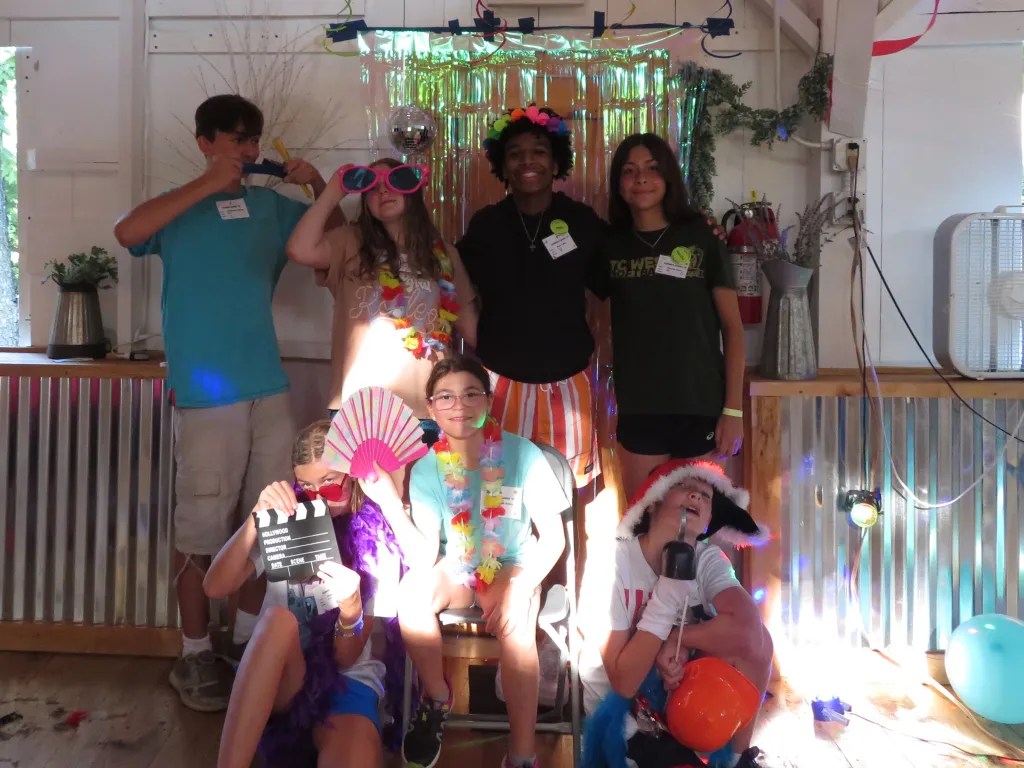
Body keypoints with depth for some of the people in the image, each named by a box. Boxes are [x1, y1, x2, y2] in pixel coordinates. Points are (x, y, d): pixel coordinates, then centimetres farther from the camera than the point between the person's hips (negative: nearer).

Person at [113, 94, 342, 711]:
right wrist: (208, 184, -16)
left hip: (270, 389, 4)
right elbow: (127, 233, -17)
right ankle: (195, 656, 15)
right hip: (207, 395, -4)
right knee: (202, 529, 0)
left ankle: (249, 637, 28)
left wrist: (318, 184, 3)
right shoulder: (179, 207, 2)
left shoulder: (272, 206, 13)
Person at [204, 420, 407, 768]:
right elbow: (216, 587, -11)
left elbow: (347, 658, -6)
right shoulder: (288, 521, 1)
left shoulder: (379, 541, -4)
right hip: (279, 678, 3)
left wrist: (351, 607, -28)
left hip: (348, 678, -2)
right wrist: (257, 517, -23)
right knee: (278, 618, -35)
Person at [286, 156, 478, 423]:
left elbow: (467, 318, 16)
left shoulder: (443, 253, 13)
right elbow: (300, 251, -12)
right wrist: (333, 192, -1)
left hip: (427, 405, 2)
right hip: (359, 404, -2)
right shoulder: (349, 243, 6)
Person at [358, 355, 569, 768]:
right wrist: (389, 502, -32)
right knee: (411, 590, -29)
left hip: (512, 568, -2)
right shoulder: (428, 467, -12)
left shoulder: (522, 454, -17)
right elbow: (425, 557, -20)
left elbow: (553, 537, -12)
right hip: (455, 568, 2)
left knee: (515, 623, -33)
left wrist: (520, 588, -26)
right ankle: (437, 697, -3)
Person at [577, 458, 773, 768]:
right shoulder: (610, 562, -23)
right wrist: (667, 593, -32)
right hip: (621, 709, -5)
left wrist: (674, 638, -24)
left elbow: (749, 632, -29)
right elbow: (624, 682, -27)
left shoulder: (707, 558, -11)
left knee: (754, 642, -19)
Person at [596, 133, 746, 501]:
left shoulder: (701, 237, 0)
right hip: (638, 409, 2)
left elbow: (732, 326, -1)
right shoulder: (611, 245, 6)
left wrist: (733, 409, -7)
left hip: (700, 406, -1)